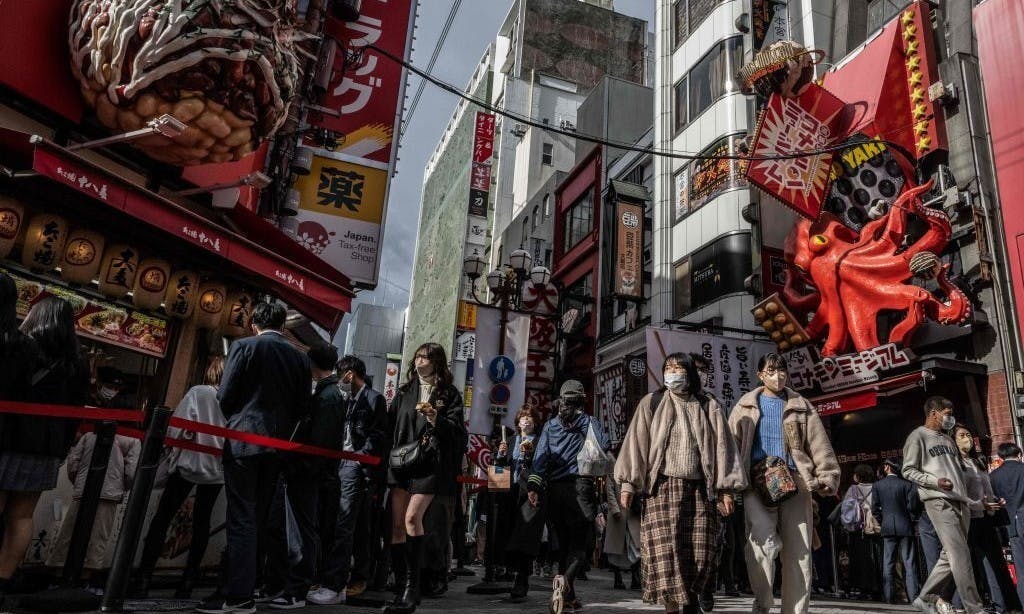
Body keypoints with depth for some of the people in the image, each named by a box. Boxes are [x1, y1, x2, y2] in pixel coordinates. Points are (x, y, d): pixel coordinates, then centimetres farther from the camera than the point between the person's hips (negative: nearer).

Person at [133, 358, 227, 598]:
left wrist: (174, 452, 4)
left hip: (189, 463, -3)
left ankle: (144, 578, 2)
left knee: (162, 518, 7)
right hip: (216, 470, 3)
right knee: (201, 522, 11)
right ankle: (188, 581, 11)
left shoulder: (197, 392, -8)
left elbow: (179, 428, -12)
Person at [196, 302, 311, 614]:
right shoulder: (299, 357, 7)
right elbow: (302, 407, 7)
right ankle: (242, 585, 18)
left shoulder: (244, 346, -4)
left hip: (244, 439, -4)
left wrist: (233, 421, 14)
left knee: (241, 518, -1)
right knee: (258, 517, 12)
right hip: (277, 444, 4)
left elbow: (225, 396, -5)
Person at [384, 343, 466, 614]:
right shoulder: (404, 392, 16)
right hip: (402, 462, 5)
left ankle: (412, 586, -10)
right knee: (397, 524, 1)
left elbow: (457, 431, -3)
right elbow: (390, 425, 18)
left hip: (430, 463, -4)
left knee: (412, 517, -20)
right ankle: (401, 589, 9)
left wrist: (436, 420, -19)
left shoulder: (449, 394, 4)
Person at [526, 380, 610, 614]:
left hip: (555, 490, 3)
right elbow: (603, 447, -12)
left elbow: (541, 457, -4)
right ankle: (565, 581, -26)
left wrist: (534, 486, -11)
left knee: (564, 543, 17)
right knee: (578, 544, 1)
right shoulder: (589, 422, 4)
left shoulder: (550, 425, 8)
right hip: (580, 487, -3)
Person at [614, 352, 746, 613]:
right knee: (665, 552, -9)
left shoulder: (709, 407, 12)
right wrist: (628, 484, -5)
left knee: (702, 553, 1)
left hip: (700, 490, 2)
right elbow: (636, 444, 2)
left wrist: (725, 489, 0)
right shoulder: (651, 403, 8)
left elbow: (721, 448, 8)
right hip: (662, 488, -1)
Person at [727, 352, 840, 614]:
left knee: (798, 552, 2)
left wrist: (827, 478, -3)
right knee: (763, 540, -21)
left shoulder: (801, 406, 15)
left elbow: (819, 446, 9)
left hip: (795, 482, 2)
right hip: (757, 482, -2)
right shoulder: (746, 406, 11)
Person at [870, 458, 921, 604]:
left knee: (888, 563, 4)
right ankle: (913, 596, -1)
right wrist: (911, 520, 7)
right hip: (905, 527, 0)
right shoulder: (906, 484, -3)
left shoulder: (877, 485, 1)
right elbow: (913, 505, -9)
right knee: (909, 563, 3)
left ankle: (889, 596, 2)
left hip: (887, 528, 1)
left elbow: (874, 509, -2)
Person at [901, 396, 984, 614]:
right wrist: (935, 481, -18)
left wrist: (968, 497, 17)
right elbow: (908, 470, -5)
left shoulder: (947, 439, 24)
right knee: (960, 553, -12)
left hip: (960, 501, 8)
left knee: (950, 555, 6)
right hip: (938, 501, -8)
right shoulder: (918, 436, 0)